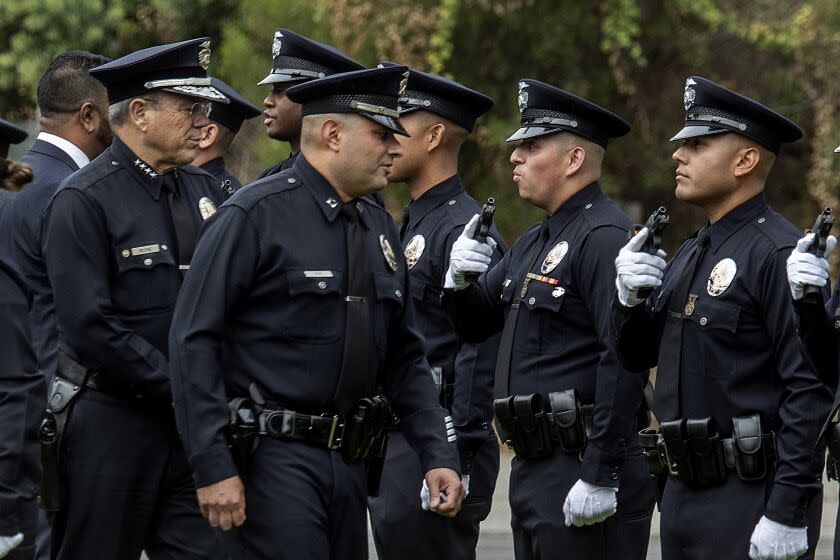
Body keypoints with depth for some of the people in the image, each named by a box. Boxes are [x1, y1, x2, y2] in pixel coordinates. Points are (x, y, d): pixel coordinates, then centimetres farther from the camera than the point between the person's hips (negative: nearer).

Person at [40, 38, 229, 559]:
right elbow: (90, 329, -18)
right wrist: (178, 386, -15)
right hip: (112, 420, -6)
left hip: (192, 419, 6)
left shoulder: (204, 190, 10)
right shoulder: (83, 201, -11)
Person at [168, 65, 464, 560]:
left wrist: (439, 455, 7)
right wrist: (213, 467, -17)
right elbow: (193, 342, -12)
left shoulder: (379, 229, 14)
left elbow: (405, 357, 19)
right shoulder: (256, 216, -8)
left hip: (351, 463, 7)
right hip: (273, 459, -7)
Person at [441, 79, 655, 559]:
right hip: (533, 468, 10)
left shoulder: (605, 238, -14)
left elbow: (625, 361, -22)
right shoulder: (534, 244, 18)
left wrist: (601, 478, -25)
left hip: (583, 470, -10)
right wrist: (460, 282, 1)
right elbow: (475, 325, 25)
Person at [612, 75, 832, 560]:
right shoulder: (692, 254, 15)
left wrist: (788, 515, -23)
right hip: (686, 492, 9)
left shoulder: (778, 255, -14)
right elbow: (636, 356, 22)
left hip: (752, 500, -9)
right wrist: (630, 299, 0)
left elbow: (812, 390, -20)